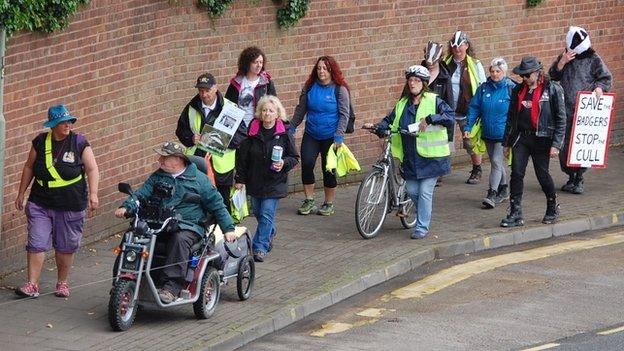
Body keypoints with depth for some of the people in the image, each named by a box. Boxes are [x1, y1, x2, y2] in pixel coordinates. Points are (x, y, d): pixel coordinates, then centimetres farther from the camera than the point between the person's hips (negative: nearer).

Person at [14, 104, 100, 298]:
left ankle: (62, 282, 24)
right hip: (40, 204, 1)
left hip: (71, 207, -1)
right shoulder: (40, 142, 1)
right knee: (36, 244, -5)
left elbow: (92, 169, -3)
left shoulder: (79, 143, -4)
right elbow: (29, 168, 12)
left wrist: (93, 193, -15)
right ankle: (32, 285, -2)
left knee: (66, 247, 8)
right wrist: (21, 194, 13)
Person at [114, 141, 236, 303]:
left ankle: (171, 286, -43)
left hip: (189, 224, -4)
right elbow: (141, 194, 9)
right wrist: (126, 207, -12)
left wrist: (228, 228, 2)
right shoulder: (157, 177, 18)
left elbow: (216, 204, 8)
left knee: (180, 239, -39)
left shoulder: (198, 179, 6)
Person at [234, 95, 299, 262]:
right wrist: (240, 178, 3)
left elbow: (294, 157, 0)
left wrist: (284, 164, -20)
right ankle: (270, 232, 45)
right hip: (255, 181, 4)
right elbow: (242, 157, 5)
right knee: (258, 212, 16)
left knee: (267, 214, -8)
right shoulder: (253, 132, -1)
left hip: (274, 183, -4)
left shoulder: (284, 134, -7)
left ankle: (260, 247, -3)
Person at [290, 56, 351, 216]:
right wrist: (291, 128, 9)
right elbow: (301, 109, 12)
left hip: (330, 136, -3)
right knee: (306, 164, -10)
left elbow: (344, 114, -9)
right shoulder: (310, 87, 3)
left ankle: (329, 204, 19)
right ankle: (309, 201, 4)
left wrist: (339, 136, -17)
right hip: (311, 135, 3)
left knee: (329, 170, 4)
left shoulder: (339, 89, -7)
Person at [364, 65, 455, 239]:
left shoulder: (434, 101, -5)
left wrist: (430, 119, -28)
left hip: (430, 156, -5)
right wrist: (376, 126, -6)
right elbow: (390, 121, 13)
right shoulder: (402, 104, 12)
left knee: (425, 192, -5)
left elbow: (450, 117, -16)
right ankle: (424, 213, 35)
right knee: (412, 190, 7)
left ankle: (422, 227, 5)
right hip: (410, 157, 5)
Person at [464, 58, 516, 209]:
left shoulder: (511, 88, -8)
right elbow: (474, 108, 7)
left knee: (497, 161, -11)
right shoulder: (484, 88, 4)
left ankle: (492, 194, -13)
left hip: (503, 133, -5)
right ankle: (503, 190, 30)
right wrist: (468, 127, -1)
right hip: (488, 133, 5)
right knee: (497, 162, 16)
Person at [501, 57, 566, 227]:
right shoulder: (518, 90, 10)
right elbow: (511, 117, 17)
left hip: (542, 138, -4)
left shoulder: (552, 89, -5)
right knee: (516, 173, -7)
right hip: (521, 138, 4)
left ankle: (552, 208, 27)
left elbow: (561, 118, -5)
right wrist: (506, 142, 16)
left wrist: (556, 144, -10)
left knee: (542, 174, 3)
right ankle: (515, 214, -4)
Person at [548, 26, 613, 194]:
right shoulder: (564, 57, 11)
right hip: (566, 109, 4)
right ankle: (571, 177, 18)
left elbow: (606, 78, 3)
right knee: (564, 144, 4)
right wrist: (562, 62, -8)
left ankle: (579, 179, 5)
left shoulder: (593, 60, 1)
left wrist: (599, 87, -17)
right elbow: (553, 76, 7)